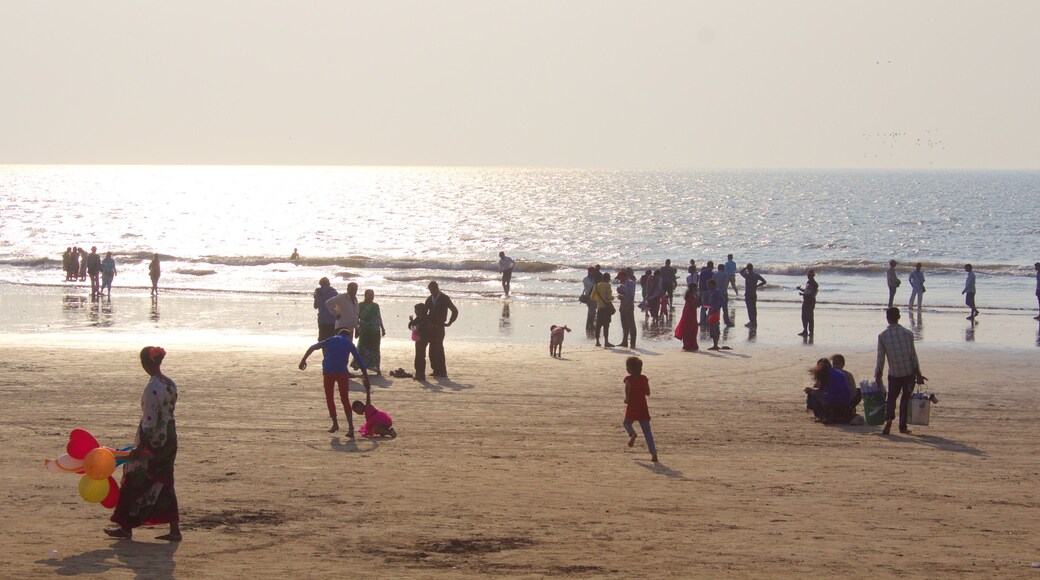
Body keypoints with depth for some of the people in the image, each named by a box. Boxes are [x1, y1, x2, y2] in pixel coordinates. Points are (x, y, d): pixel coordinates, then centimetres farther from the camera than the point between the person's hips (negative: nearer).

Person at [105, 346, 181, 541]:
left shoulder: (152, 388, -19)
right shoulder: (171, 384, 7)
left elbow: (150, 421, -21)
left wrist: (140, 448, -18)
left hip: (153, 442, -8)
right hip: (169, 440, 8)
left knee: (136, 483, 5)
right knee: (164, 484, 12)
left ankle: (126, 528, 13)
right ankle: (174, 530, 10)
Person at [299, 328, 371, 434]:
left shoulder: (331, 340, 21)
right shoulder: (349, 343, 19)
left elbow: (312, 347, 12)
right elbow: (360, 360, 13)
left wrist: (303, 360, 11)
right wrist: (366, 378, 14)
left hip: (328, 372, 0)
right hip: (342, 372, 0)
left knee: (329, 398, 17)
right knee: (345, 399, 6)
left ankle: (335, 424, 17)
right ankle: (350, 427, -5)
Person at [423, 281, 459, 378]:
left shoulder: (444, 298, -3)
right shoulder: (429, 299, 13)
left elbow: (455, 311, -1)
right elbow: (424, 312, 20)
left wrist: (449, 323, -2)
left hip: (439, 327, -6)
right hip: (430, 327, 6)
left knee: (439, 348, -12)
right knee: (432, 349, 2)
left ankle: (442, 371, -11)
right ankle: (435, 370, 7)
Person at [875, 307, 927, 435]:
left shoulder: (882, 336, -4)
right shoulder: (908, 333, -4)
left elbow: (880, 358, -2)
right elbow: (913, 355, -2)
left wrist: (878, 376, 6)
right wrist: (918, 374, 4)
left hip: (894, 374, 0)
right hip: (909, 372, 0)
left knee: (892, 397, 12)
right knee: (905, 398, 13)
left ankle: (889, 418, -15)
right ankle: (903, 426, 13)